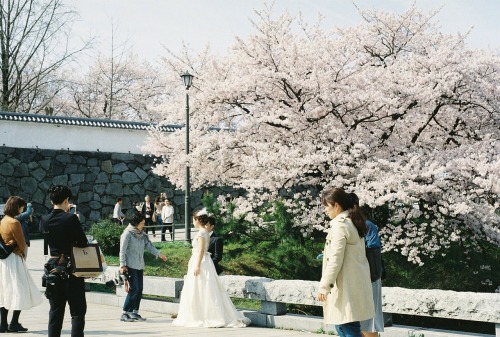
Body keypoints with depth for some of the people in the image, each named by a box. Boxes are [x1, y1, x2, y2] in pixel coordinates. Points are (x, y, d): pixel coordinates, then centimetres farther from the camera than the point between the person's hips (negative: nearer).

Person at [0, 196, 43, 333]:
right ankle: (14, 324, -1)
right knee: (20, 291, -1)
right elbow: (21, 243, -11)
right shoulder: (14, 222, -15)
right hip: (14, 260, -8)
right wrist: (23, 254, 6)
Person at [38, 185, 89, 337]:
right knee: (78, 311, 2)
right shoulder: (71, 219, -14)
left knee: (56, 310, 13)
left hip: (53, 266, 5)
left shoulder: (44, 220, -1)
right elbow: (83, 243, -12)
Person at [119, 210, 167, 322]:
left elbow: (149, 245, 8)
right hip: (130, 266, -7)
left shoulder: (142, 234, 13)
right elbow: (122, 250, -10)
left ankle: (135, 312, 15)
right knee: (134, 289, -12)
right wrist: (122, 265, -14)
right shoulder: (127, 234, -9)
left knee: (139, 290, 6)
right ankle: (124, 314, -6)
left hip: (140, 266, 7)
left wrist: (159, 254, -5)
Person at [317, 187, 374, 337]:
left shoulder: (340, 225, -15)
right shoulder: (353, 223, 14)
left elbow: (335, 260, -18)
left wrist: (324, 286, -15)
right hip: (355, 283, 10)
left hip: (346, 286, -10)